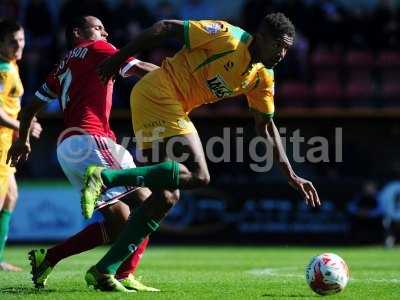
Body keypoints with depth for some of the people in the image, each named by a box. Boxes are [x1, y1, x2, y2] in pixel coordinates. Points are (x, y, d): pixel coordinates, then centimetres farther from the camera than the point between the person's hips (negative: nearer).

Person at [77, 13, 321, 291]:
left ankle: (104, 271, 4)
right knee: (198, 176, -20)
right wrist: (118, 59, -9)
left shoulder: (263, 78, 10)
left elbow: (266, 127, 19)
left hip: (174, 109, 9)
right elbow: (166, 27, -11)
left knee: (167, 195, 3)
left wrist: (291, 175, 12)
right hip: (157, 94, -9)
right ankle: (105, 177, -21)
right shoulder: (228, 37, -14)